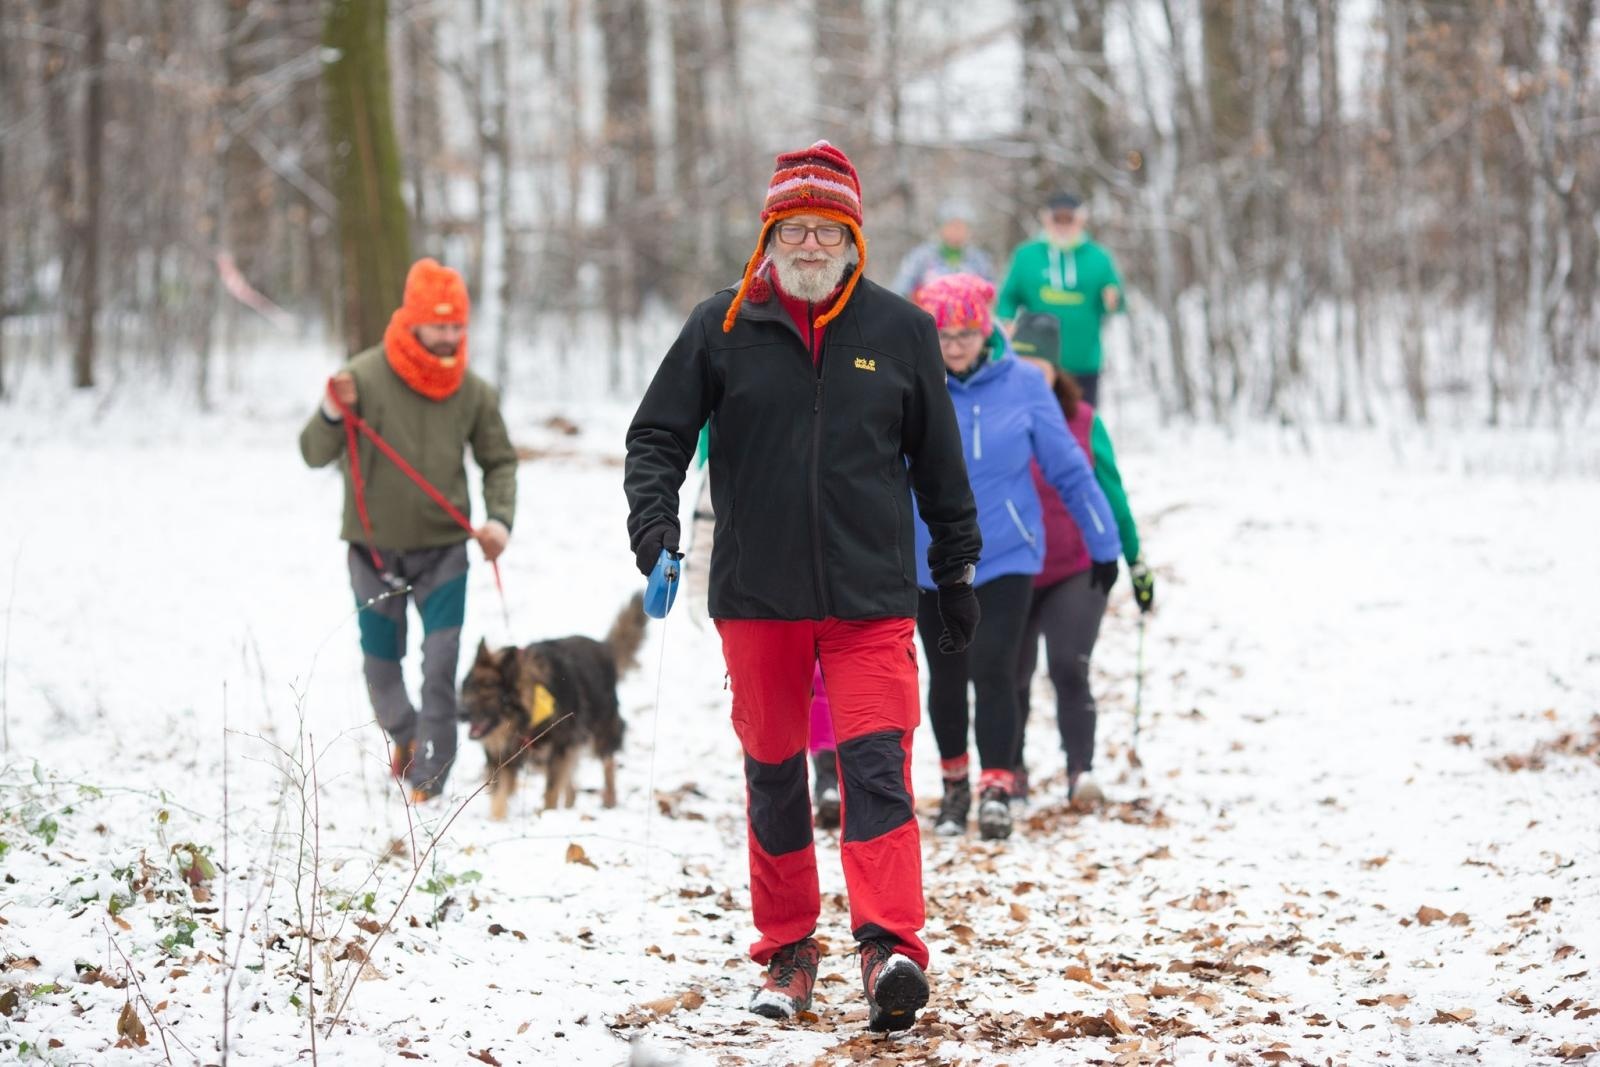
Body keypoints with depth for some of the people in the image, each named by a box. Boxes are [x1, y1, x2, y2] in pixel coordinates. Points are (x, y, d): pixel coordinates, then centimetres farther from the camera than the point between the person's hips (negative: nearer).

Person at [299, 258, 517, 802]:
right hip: (374, 549, 0)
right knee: (380, 663, 14)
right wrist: (333, 414, -32)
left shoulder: (472, 391, -4)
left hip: (443, 550, 0)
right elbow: (315, 453, -12)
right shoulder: (365, 376, -12)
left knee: (441, 664, -12)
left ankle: (428, 779, -6)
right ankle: (404, 735, 42)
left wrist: (500, 518, -7)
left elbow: (500, 461, 9)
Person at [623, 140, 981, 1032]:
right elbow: (659, 432, 7)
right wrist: (654, 515, -12)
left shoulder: (902, 332, 5)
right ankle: (789, 950, 20)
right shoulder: (724, 326, 3)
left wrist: (958, 571, 16)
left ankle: (891, 948, -20)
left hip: (872, 597, -1)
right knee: (774, 775, 9)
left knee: (877, 768, -13)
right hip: (756, 597, 1)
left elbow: (940, 464, 13)